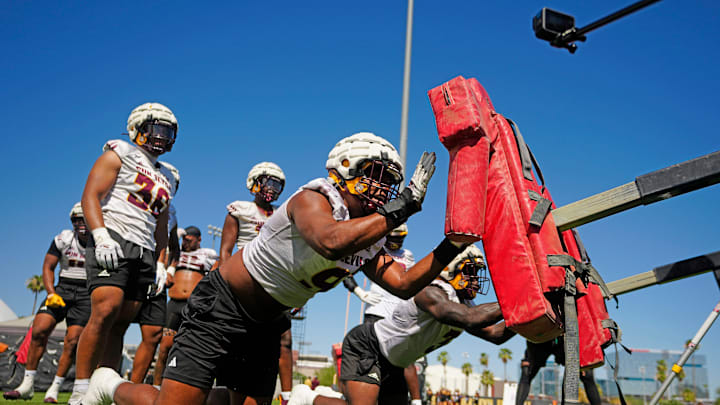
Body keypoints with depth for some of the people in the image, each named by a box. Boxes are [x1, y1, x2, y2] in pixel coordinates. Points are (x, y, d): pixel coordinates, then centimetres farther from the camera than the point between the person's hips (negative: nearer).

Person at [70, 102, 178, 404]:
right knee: (105, 312, -21)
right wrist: (101, 237, -20)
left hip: (144, 253, 7)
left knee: (121, 323, 2)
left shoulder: (165, 178, 26)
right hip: (113, 242, -7)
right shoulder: (120, 155, 6)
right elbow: (90, 196, -6)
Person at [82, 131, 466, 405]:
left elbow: (403, 284, -2)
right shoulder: (314, 199, -21)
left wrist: (449, 249, -11)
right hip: (220, 309, -8)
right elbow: (331, 241, -43)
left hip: (264, 325, 9)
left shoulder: (367, 240, 4)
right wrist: (400, 209, -38)